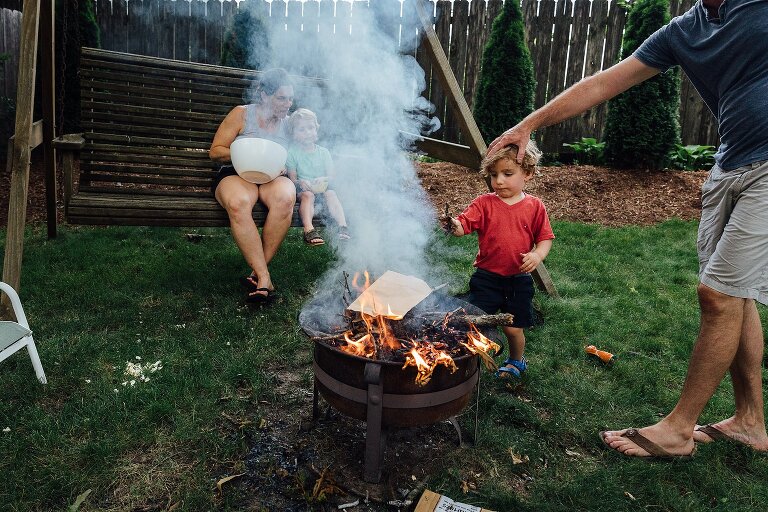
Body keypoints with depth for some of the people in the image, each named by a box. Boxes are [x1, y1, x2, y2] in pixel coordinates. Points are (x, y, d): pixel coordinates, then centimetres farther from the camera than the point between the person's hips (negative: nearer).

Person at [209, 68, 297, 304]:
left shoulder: (289, 123, 14)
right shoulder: (242, 114, 4)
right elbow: (215, 151, 3)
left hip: (273, 178, 2)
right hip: (237, 175, -2)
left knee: (285, 198, -37)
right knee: (238, 204, -40)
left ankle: (257, 272, -29)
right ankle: (264, 278, -38)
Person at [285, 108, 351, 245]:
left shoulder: (323, 152, 11)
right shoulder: (292, 152, 5)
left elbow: (331, 175, 4)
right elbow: (292, 178, -1)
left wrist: (324, 180, -19)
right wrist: (300, 182, -24)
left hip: (322, 187, 2)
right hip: (303, 188, -2)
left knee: (331, 193, -29)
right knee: (308, 195, -34)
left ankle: (342, 226, -44)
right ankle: (309, 229, -53)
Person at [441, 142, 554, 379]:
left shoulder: (534, 206, -1)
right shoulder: (484, 203, -4)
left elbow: (545, 238, 3)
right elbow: (464, 224, -16)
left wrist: (537, 254, -17)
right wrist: (452, 225, -39)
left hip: (518, 279, 1)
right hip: (486, 277, 0)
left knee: (513, 328, 10)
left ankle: (516, 361, 40)